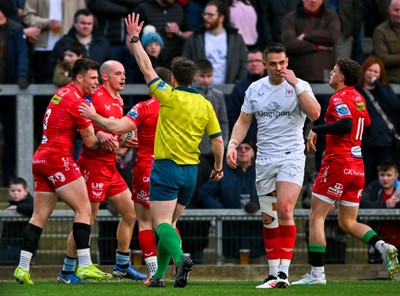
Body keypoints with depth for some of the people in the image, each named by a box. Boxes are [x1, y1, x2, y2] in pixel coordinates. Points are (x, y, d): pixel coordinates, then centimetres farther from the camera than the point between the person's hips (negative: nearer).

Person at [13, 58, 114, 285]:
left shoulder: (62, 94, 18)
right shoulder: (77, 100, -10)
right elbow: (90, 142, -7)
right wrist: (110, 145, 9)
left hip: (41, 159, 9)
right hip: (58, 158, -9)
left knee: (39, 217, 8)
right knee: (84, 209, -6)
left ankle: (23, 268, 4)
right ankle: (85, 266, -11)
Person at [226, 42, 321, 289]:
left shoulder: (299, 86, -3)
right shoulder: (255, 89, 9)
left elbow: (315, 113, -18)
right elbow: (243, 121, 15)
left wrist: (296, 84, -20)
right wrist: (233, 144, -1)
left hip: (291, 157, -4)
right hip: (264, 160, 4)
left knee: (285, 210, -20)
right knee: (268, 218, 6)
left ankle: (284, 272, -19)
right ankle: (273, 273, 15)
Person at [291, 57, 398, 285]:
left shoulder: (339, 99, -13)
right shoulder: (358, 98, 14)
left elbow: (346, 124, -29)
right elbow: (366, 125, 26)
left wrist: (317, 130, -19)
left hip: (338, 163, -8)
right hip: (358, 166, 9)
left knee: (317, 217, -1)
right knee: (348, 223, 14)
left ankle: (317, 273, -5)